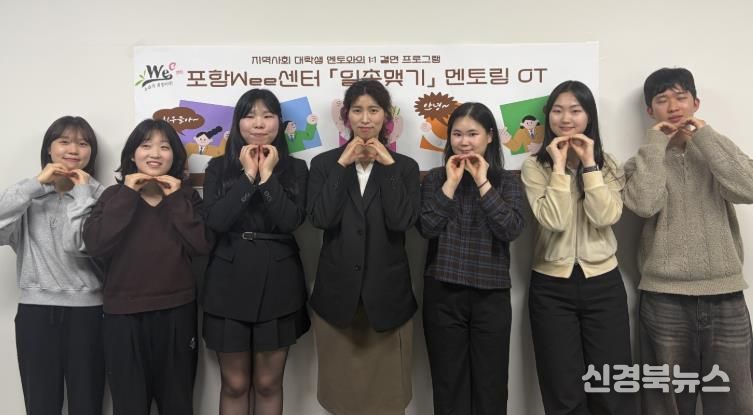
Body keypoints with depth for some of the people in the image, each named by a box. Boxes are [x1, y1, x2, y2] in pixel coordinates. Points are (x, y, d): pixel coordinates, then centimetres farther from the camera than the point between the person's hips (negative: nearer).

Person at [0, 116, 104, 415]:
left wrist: (81, 193, -10)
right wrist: (36, 184, -9)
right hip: (36, 311, 2)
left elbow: (81, 245, -14)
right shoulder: (31, 195, 7)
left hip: (87, 311, -1)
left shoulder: (99, 195, 1)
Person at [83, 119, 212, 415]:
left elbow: (202, 246, -10)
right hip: (123, 314, 0)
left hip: (177, 312, 1)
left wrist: (175, 199, -10)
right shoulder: (114, 195, 4)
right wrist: (128, 195, -11)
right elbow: (95, 245, -12)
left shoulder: (187, 196, 5)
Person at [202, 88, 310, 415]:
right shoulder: (219, 167, 4)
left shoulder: (295, 169, 3)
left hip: (278, 284, 0)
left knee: (268, 384, 12)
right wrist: (248, 175, -12)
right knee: (234, 385, 11)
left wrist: (267, 175, -13)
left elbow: (292, 221, -12)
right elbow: (215, 221, -12)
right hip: (230, 283, 1)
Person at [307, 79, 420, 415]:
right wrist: (342, 165, -13)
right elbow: (320, 219, -13)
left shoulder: (405, 166, 2)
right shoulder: (324, 163, 3)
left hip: (386, 293, 0)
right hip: (337, 291, 1)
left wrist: (388, 165, -14)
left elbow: (402, 221, -14)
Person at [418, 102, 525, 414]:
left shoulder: (507, 181, 4)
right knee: (448, 385, 10)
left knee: (491, 385, 8)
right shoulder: (435, 178, 4)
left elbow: (511, 230, -12)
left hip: (491, 294, 0)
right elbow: (427, 228, -9)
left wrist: (482, 182, -11)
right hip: (442, 294, 0)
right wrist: (451, 183, -11)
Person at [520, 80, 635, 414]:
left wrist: (589, 163, -12)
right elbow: (554, 221, -16)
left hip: (603, 282, 2)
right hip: (551, 286, -1)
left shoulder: (607, 163, 5)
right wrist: (559, 165, -15)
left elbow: (606, 217, -12)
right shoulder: (534, 166, -2)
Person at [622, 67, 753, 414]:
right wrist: (656, 143, -6)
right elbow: (644, 204, -16)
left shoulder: (716, 151, 10)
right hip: (664, 301, -1)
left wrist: (703, 135, -6)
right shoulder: (644, 161, 6)